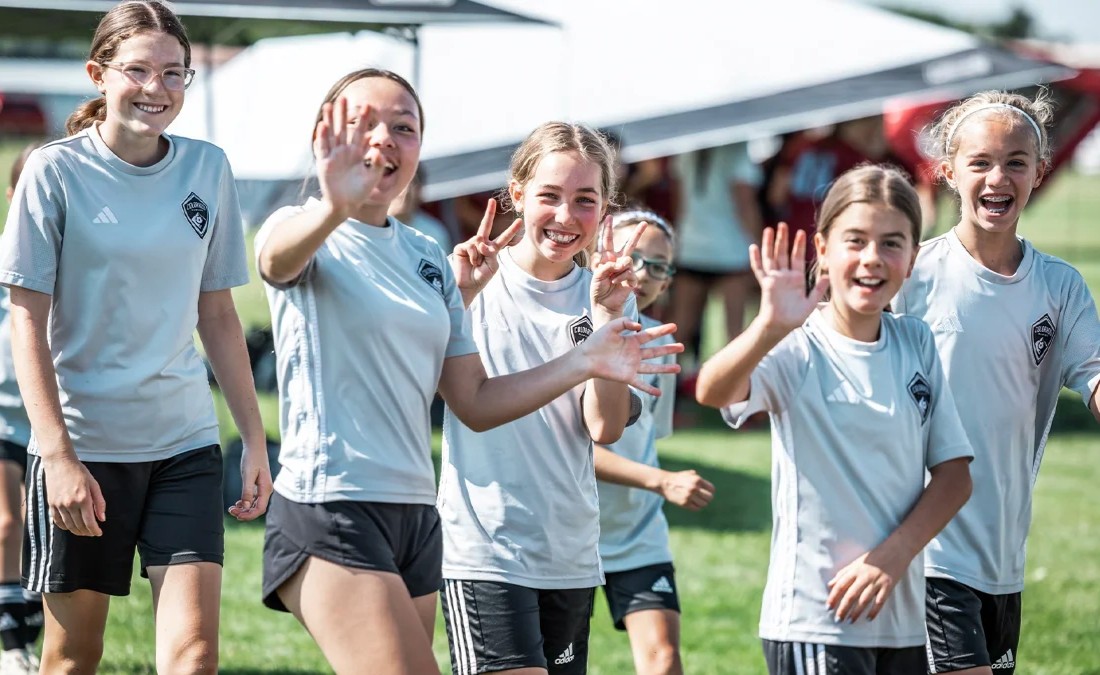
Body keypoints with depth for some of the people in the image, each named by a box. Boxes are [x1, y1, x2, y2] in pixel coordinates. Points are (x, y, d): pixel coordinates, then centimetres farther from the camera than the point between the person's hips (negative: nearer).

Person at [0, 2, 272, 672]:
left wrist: (255, 438, 9)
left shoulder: (208, 169, 6)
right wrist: (57, 454, -14)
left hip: (185, 441, 3)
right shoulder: (56, 171, -5)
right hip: (83, 441, -3)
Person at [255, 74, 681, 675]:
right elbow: (277, 258, -32)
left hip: (415, 517, 8)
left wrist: (581, 364, 6)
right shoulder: (307, 235, -4)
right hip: (329, 508, -8)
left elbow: (475, 403, 18)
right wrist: (333, 209, -53)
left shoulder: (428, 258, 16)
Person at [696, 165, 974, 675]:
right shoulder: (797, 349, -9)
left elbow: (953, 474, 5)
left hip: (901, 616, 5)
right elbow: (713, 392, -29)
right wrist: (771, 327, -48)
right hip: (813, 619, -5)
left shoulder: (916, 345, 7)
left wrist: (894, 556, -10)